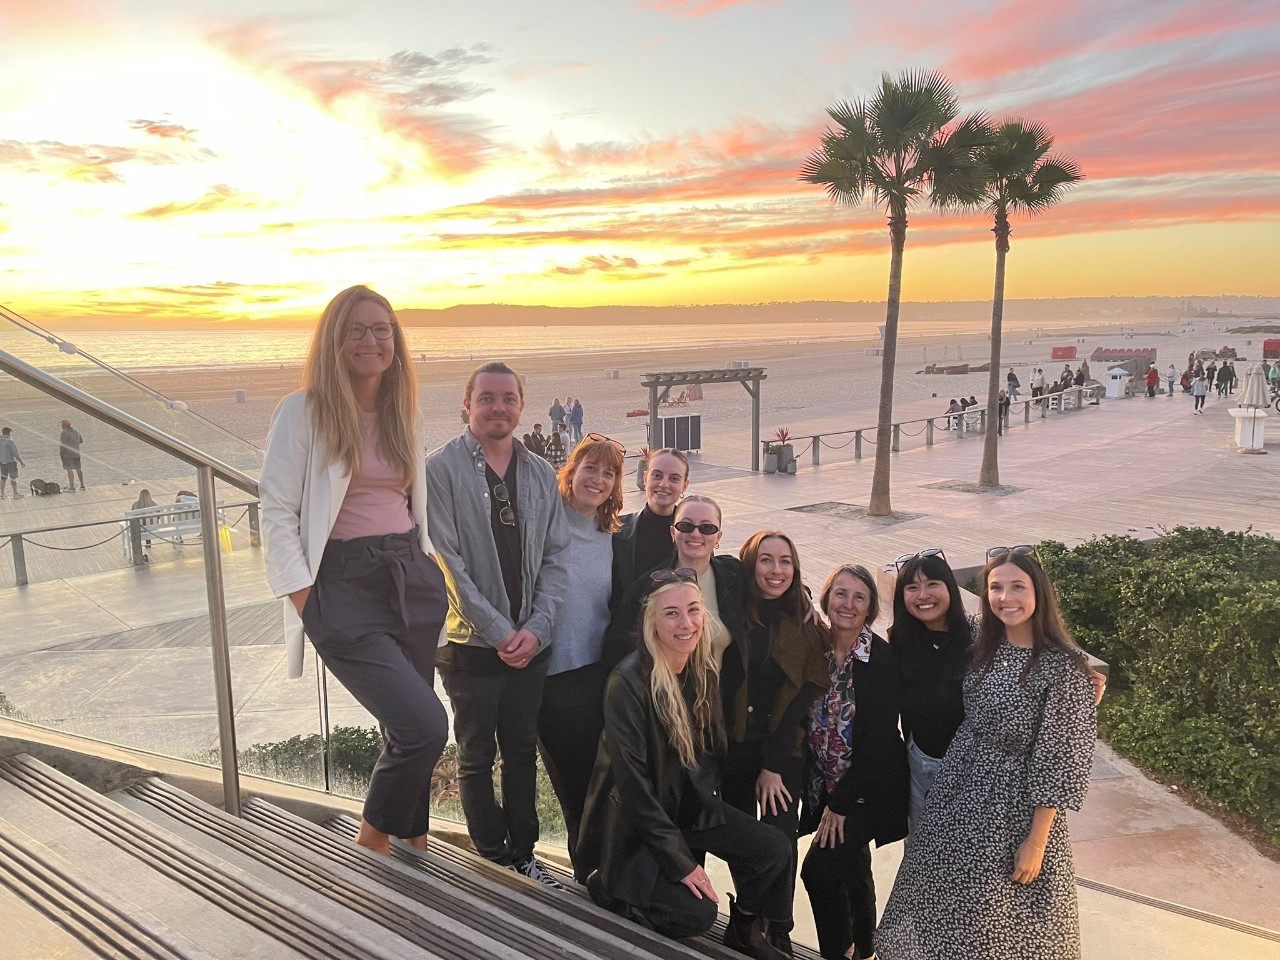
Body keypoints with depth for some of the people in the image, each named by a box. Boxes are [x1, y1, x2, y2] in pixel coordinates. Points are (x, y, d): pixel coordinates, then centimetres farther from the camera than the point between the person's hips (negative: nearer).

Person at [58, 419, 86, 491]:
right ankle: (82, 485, 18)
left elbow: (62, 445, -17)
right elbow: (81, 441, 17)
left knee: (69, 469, -7)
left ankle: (72, 487, -11)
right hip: (76, 453, 7)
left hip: (67, 454, -7)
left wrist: (60, 454, -7)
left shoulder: (64, 433, -14)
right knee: (78, 469, 14)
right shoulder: (76, 431, 6)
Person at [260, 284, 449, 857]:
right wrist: (304, 600, -13)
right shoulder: (303, 412, -5)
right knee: (426, 726, -13)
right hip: (345, 588, -6)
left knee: (407, 732, 11)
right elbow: (277, 512, -8)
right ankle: (372, 841, 12)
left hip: (413, 580, 6)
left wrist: (427, 566, 12)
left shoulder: (401, 412, 13)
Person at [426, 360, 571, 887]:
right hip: (472, 644, -4)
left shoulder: (541, 474, 7)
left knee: (523, 753, 15)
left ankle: (523, 853, 30)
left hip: (531, 643, 4)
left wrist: (536, 627, -8)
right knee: (477, 758, 10)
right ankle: (494, 860, 25)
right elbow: (448, 561, -12)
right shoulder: (442, 469, -7)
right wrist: (499, 631, -14)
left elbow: (556, 557, 5)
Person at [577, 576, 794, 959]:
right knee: (697, 914, -19)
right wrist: (679, 862, -20)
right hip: (633, 824, -6)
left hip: (689, 804, 7)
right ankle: (606, 885, 6)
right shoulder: (628, 683, -25)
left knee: (774, 850, -8)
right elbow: (633, 783, -23)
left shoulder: (703, 672, -3)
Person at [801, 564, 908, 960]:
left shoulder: (884, 658, -16)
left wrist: (841, 801, -15)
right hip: (826, 789, 5)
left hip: (867, 790, -5)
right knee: (853, 871, 18)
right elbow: (805, 719, 6)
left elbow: (880, 738, -17)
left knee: (820, 868, -15)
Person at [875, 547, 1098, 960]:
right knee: (949, 911, 17)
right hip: (960, 795, 6)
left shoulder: (1063, 666, -18)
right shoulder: (984, 648, 1)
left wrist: (1036, 841, -16)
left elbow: (1061, 762, -16)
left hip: (1016, 807, -6)